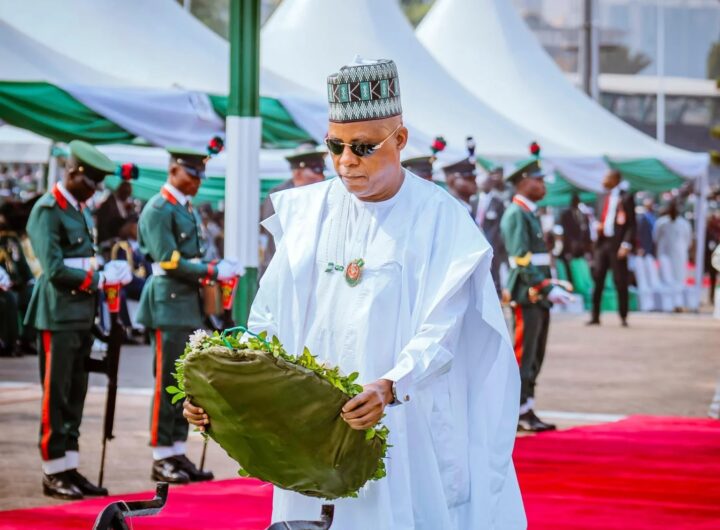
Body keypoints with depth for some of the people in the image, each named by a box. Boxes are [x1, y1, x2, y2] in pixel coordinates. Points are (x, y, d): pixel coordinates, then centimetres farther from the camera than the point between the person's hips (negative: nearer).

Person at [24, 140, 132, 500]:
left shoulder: (80, 210, 16)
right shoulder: (47, 211, -12)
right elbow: (55, 270, -18)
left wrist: (108, 271, 0)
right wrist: (100, 278, -15)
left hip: (82, 316, 9)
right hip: (58, 316, -9)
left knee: (75, 394, 11)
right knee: (56, 395, -4)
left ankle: (69, 469, 16)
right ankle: (53, 473, 2)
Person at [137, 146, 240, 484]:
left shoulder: (189, 210, 18)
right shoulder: (158, 210, -11)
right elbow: (170, 263, -17)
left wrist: (215, 270, 3)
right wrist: (214, 272, -15)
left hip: (190, 307, 9)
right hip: (168, 307, -9)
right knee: (168, 383, -6)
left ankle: (177, 453, 15)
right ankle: (161, 458, -1)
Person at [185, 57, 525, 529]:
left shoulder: (440, 219, -5)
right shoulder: (304, 214, 7)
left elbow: (439, 333, -15)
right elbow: (267, 322, 3)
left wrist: (391, 388, -34)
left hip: (408, 434, -3)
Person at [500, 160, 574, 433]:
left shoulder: (530, 214, 19)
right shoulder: (515, 214, -11)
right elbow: (521, 259, -19)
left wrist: (552, 287, 14)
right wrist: (547, 288, -22)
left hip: (539, 297, 10)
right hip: (526, 296, -10)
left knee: (534, 358, 10)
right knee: (523, 356, -7)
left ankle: (526, 412, 14)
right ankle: (519, 413, -4)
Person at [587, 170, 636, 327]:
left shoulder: (626, 197, -3)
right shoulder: (605, 197, 15)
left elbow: (632, 224, -6)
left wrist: (626, 244, -15)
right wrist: (598, 227, 2)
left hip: (617, 243, -5)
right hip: (602, 242, 5)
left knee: (620, 282, -1)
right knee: (597, 280, 0)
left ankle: (623, 317, 7)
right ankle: (595, 317, 4)